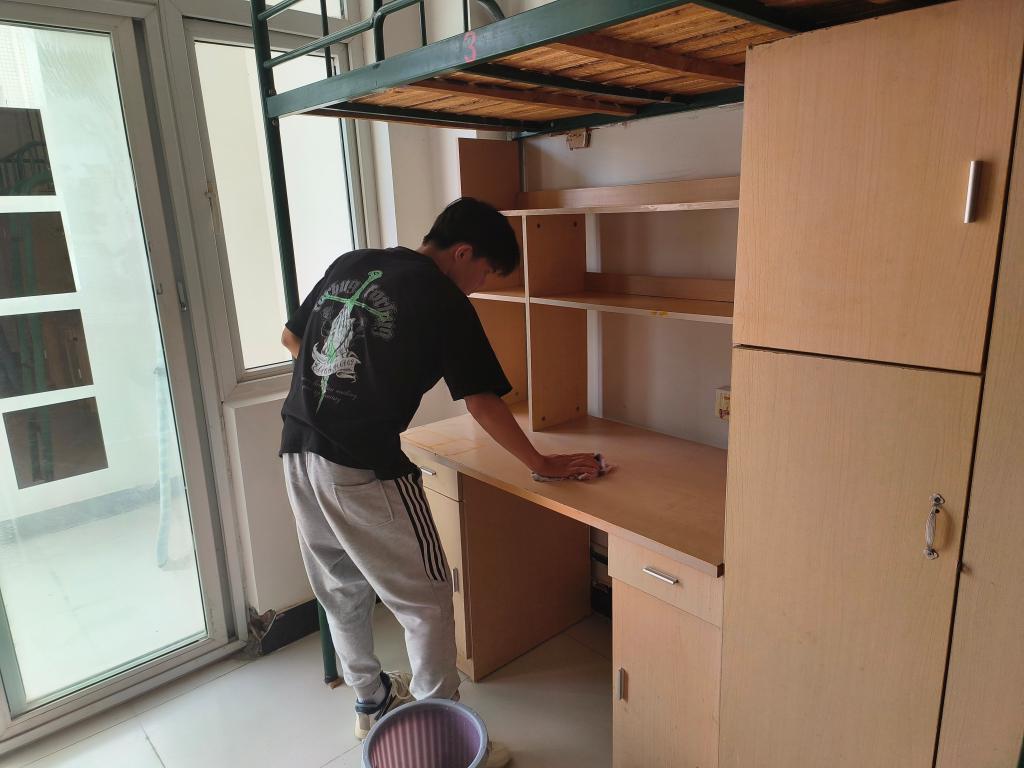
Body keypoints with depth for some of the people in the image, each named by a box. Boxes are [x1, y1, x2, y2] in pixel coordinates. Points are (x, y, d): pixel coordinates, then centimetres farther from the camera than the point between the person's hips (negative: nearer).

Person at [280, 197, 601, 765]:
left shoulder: (350, 264, 11)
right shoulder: (443, 300, -8)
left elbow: (291, 338, 19)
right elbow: (481, 402, -8)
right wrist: (540, 465, 2)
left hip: (298, 452, 8)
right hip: (365, 469, -8)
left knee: (341, 588, 23)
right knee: (426, 602, 7)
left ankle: (371, 699, 43)